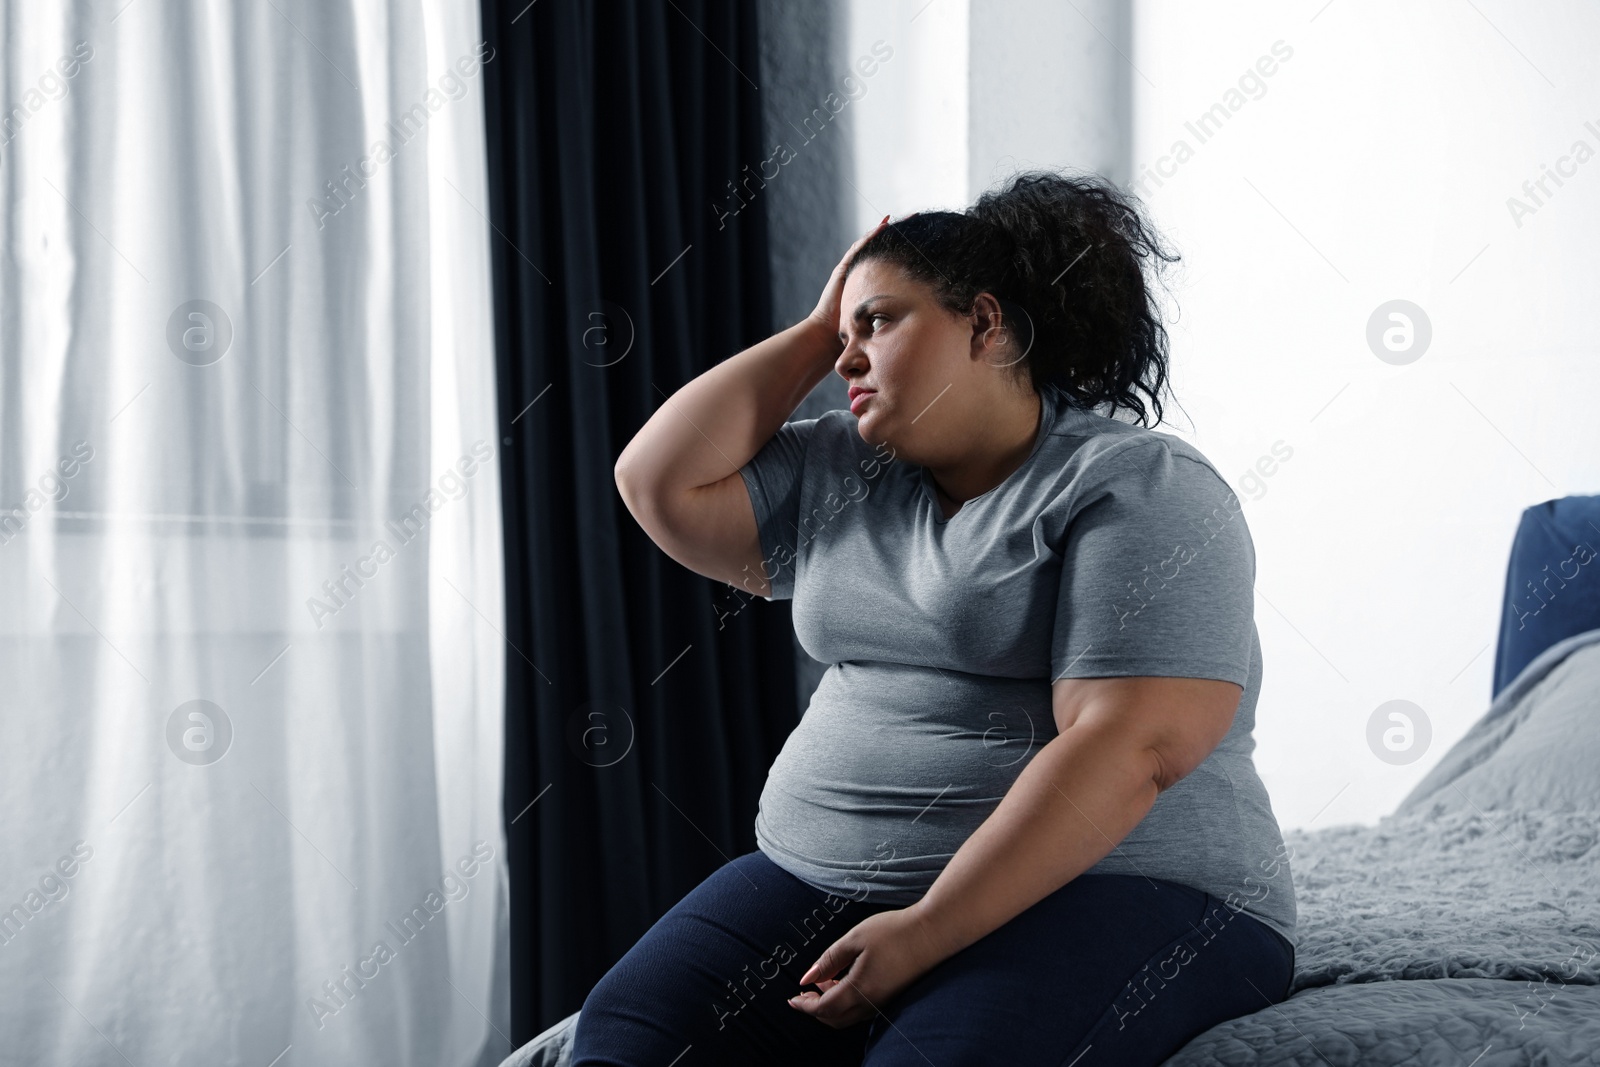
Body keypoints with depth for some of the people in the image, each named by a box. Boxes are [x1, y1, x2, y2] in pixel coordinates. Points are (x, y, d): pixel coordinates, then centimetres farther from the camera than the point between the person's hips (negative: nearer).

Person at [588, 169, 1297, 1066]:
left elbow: (1130, 749, -17)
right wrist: (813, 333, 13)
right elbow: (661, 485, 11)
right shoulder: (837, 478, 18)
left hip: (1101, 890, -6)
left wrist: (928, 933, -22)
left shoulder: (1139, 487, -6)